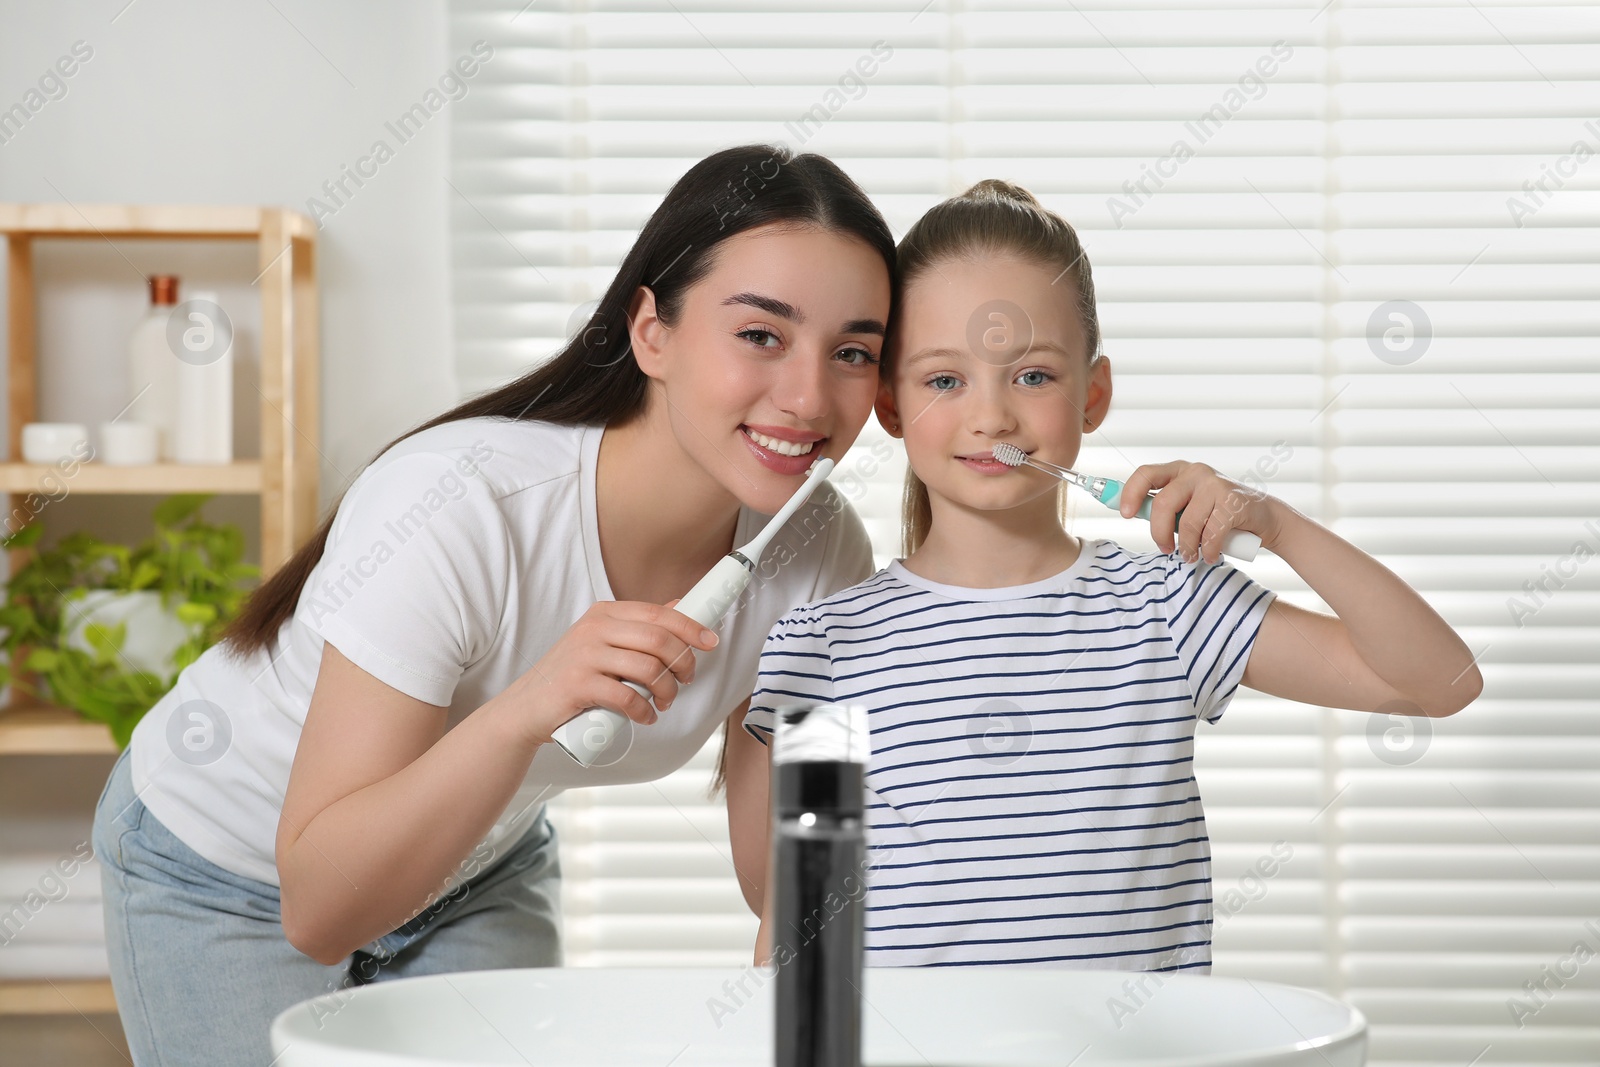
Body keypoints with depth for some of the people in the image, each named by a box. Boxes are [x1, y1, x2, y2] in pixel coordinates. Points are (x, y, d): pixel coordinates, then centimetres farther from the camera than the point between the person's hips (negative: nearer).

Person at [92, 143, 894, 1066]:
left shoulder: (822, 553, -21)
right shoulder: (459, 509, -36)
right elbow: (318, 909, -36)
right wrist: (529, 708, -48)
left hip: (484, 872, 5)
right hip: (229, 870, -4)